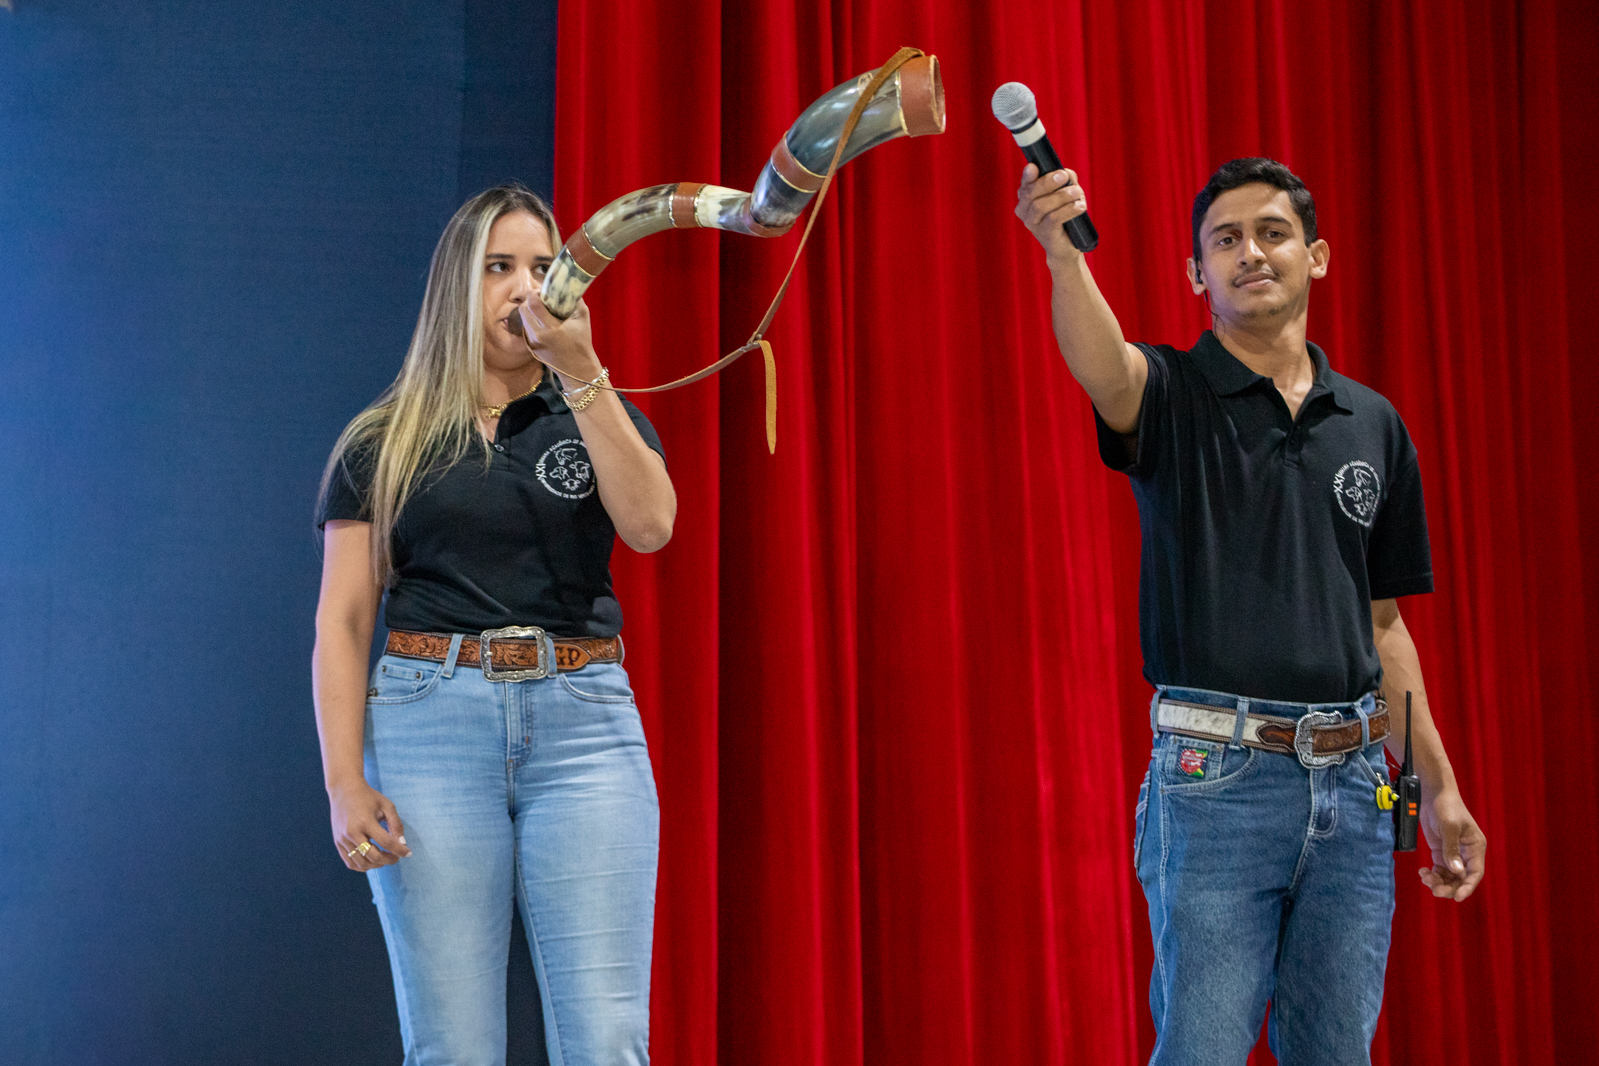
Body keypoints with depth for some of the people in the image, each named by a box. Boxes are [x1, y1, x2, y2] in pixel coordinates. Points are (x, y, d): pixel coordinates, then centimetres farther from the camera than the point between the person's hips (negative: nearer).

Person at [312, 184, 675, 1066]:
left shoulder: (604, 419, 16)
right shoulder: (383, 443, 13)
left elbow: (649, 524, -6)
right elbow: (342, 622, 7)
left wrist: (580, 369, -10)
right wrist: (345, 783, -5)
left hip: (584, 719, 1)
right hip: (430, 718, 0)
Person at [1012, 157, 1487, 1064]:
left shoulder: (1374, 424, 13)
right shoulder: (1173, 396, -1)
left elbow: (1382, 621, 17)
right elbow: (1103, 366, -27)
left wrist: (1440, 788, 15)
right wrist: (1063, 249, -47)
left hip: (1351, 784, 4)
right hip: (1217, 777, -4)